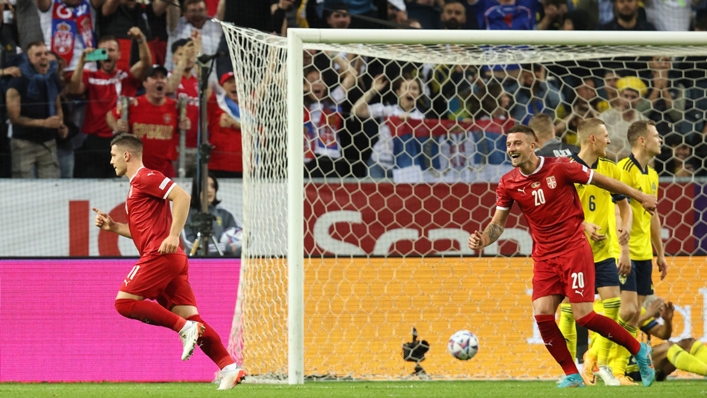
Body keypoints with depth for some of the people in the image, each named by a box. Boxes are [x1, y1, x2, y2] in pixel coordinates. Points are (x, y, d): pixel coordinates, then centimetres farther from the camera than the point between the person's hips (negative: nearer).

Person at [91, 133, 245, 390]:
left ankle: (185, 329, -16)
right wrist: (112, 227, 20)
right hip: (172, 261, 10)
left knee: (124, 302, -10)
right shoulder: (137, 185, 26)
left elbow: (182, 196, -16)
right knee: (191, 319, 1)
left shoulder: (145, 177, -4)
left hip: (160, 254, -10)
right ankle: (229, 368, -9)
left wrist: (174, 235, -22)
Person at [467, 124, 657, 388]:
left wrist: (640, 197, 7)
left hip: (574, 249, -4)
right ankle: (572, 376, 2)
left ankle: (639, 351, 8)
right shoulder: (508, 184, 0)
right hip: (544, 256, 4)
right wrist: (484, 239, -18)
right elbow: (498, 223, 6)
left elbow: (602, 181, 0)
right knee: (542, 314, -12)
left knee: (583, 315, -12)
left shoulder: (560, 168, -11)